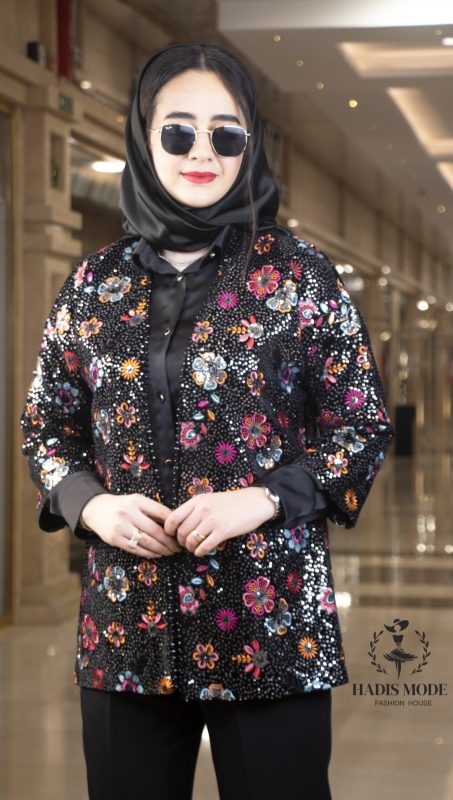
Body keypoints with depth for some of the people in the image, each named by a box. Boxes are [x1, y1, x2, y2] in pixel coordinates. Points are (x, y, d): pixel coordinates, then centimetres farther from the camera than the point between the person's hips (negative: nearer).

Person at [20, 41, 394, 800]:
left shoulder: (300, 274, -1)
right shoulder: (95, 283, 7)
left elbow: (365, 426, 0)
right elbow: (45, 428, 13)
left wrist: (262, 500, -15)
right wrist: (93, 506, -7)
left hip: (270, 619, -2)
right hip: (126, 622, 3)